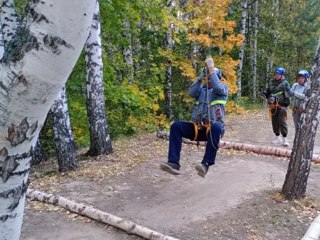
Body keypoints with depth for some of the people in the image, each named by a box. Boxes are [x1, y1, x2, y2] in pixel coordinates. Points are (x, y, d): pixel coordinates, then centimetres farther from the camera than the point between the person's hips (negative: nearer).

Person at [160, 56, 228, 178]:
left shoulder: (223, 88, 11)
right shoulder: (202, 89, 20)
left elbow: (218, 88, -13)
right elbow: (191, 92, -2)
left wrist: (212, 69, -11)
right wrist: (200, 76, -7)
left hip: (213, 127, -4)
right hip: (198, 128, 4)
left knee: (216, 127, -40)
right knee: (176, 126, -19)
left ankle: (206, 164, -35)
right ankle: (174, 163, -26)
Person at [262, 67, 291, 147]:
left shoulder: (285, 83, -2)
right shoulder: (272, 83, 16)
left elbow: (287, 95, -8)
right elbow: (268, 92, 25)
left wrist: (286, 104, -15)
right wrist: (265, 93, 2)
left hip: (281, 106, -6)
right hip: (273, 106, 6)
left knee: (282, 122, -8)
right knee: (274, 122, 12)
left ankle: (285, 139, -3)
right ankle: (277, 137, 25)